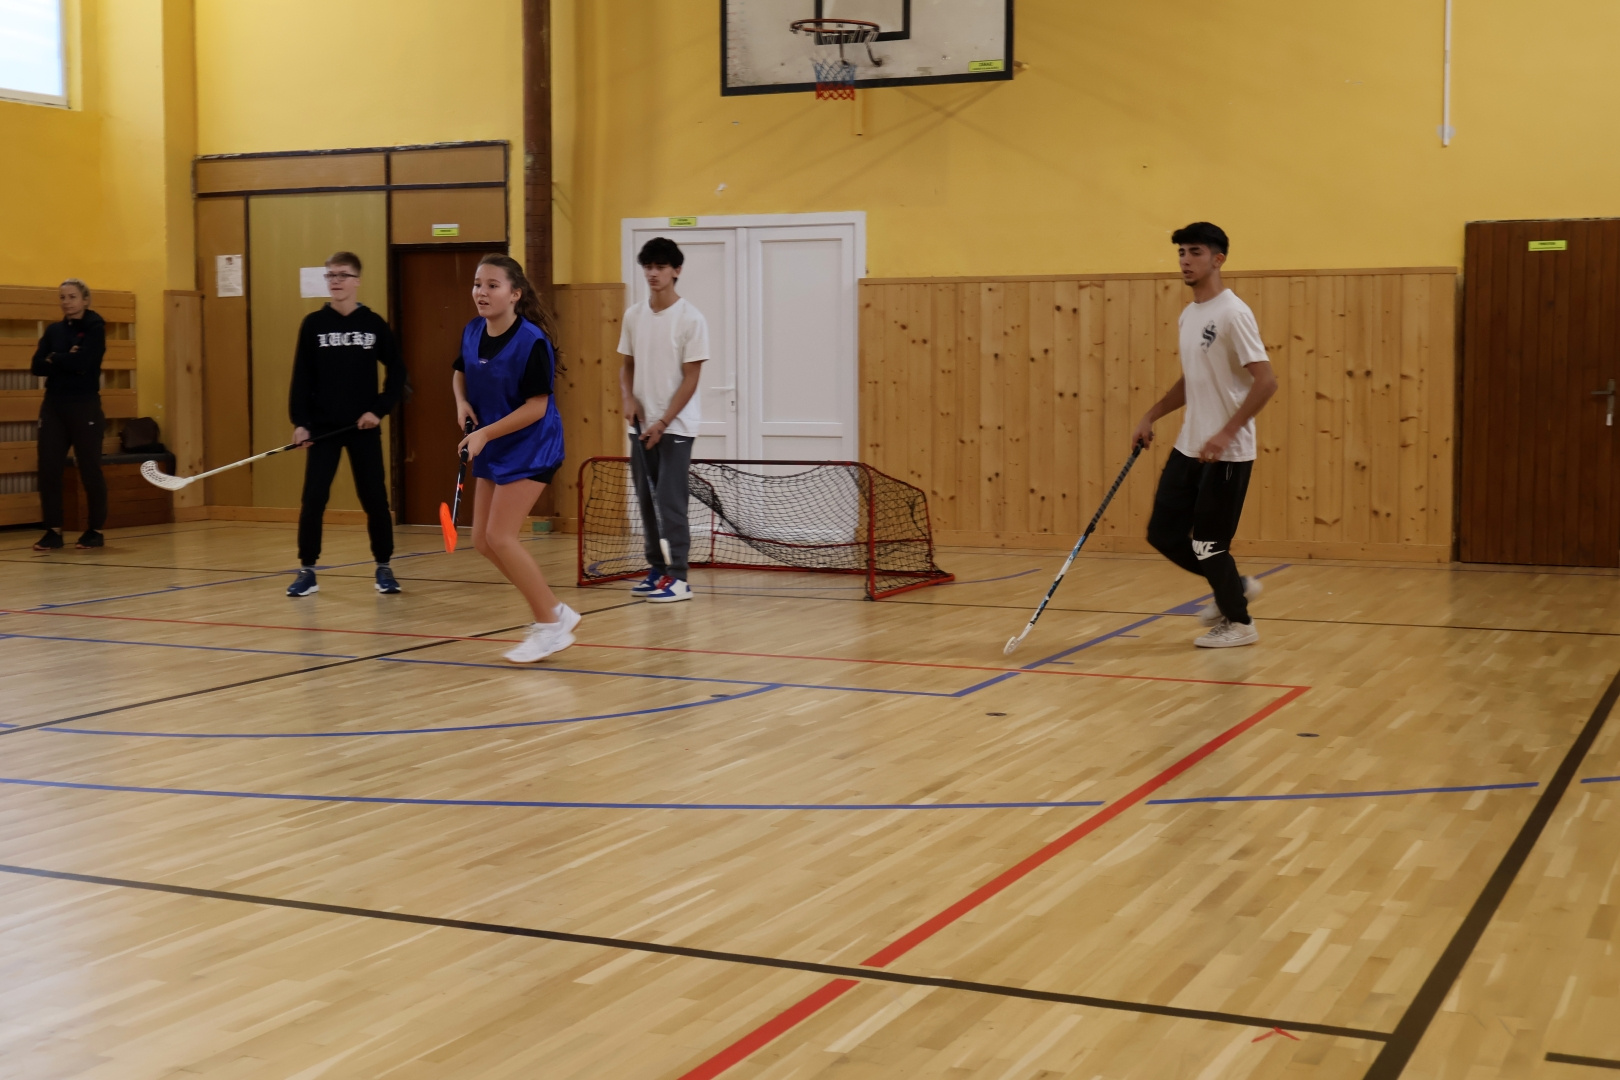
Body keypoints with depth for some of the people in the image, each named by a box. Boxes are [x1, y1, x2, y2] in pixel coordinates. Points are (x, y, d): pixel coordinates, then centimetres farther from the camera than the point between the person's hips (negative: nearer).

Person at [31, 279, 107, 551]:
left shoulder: (95, 328, -3)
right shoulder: (54, 330, 12)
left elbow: (82, 362, -18)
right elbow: (37, 366, 1)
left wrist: (54, 358, -4)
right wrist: (66, 360, -13)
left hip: (84, 407, -5)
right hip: (53, 406, 5)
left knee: (89, 469, -1)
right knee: (48, 469, -1)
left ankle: (96, 530, 10)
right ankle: (53, 530, 6)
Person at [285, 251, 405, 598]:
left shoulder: (374, 324, 0)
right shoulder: (313, 324, 1)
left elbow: (396, 371, 5)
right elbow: (302, 377, 0)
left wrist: (380, 410, -6)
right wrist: (300, 422, -8)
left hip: (364, 427, 0)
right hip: (323, 426, 0)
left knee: (375, 498, 4)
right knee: (313, 499, -4)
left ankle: (384, 567, 18)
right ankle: (307, 571, 6)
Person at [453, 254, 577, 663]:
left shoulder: (531, 341, -21)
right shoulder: (472, 333, -1)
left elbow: (536, 406, -21)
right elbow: (460, 372, 19)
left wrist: (485, 434, -25)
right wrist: (463, 401, -2)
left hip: (529, 448, -8)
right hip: (492, 448, 8)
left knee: (500, 537, -14)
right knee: (483, 541, 6)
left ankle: (551, 625, 0)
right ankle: (555, 612, 20)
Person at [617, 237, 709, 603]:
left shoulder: (690, 319, -8)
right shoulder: (633, 315, 7)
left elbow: (690, 379, -10)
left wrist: (663, 423, -16)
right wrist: (628, 399, -4)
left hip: (675, 426, -5)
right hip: (641, 424, 5)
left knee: (670, 501, -8)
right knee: (646, 499, 8)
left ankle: (679, 577, -3)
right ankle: (657, 568, 19)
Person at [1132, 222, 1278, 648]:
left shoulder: (1232, 314, -15)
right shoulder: (1188, 315, 11)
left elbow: (1266, 381, -21)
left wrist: (1226, 434, -27)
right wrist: (1151, 415, 17)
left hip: (1226, 453, -8)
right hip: (1189, 448, 8)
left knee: (1208, 544, -2)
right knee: (1163, 533, 8)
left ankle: (1239, 622, 19)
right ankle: (1235, 586, 28)